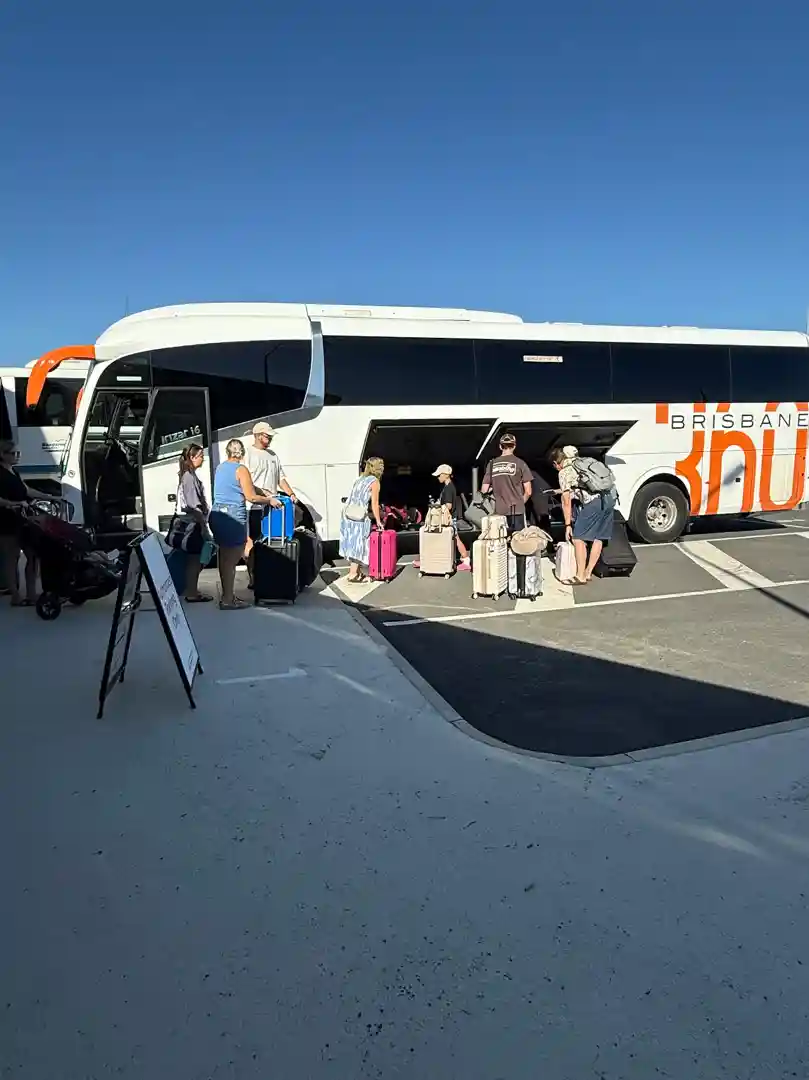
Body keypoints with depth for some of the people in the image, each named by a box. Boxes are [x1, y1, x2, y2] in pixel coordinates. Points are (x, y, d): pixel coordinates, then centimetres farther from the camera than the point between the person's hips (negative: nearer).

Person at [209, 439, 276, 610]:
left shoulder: (219, 468, 15)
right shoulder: (241, 469, -9)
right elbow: (251, 497, -13)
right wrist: (269, 500, 4)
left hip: (217, 514, 8)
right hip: (233, 517, -8)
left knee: (224, 557, 15)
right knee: (231, 560, -2)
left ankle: (227, 594, 25)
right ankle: (227, 600, 1)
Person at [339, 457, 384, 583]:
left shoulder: (359, 478, 17)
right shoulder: (375, 482, -3)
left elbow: (354, 498, 16)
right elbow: (374, 504, -4)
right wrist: (378, 521, 4)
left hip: (347, 514, 7)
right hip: (358, 517, -7)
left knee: (353, 543, 14)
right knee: (358, 544, 1)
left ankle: (357, 570, 24)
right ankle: (353, 574, 3)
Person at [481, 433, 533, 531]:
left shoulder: (492, 464, 5)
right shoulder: (520, 463, -2)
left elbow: (484, 490, 4)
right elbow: (528, 492, -3)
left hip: (499, 511, 3)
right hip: (517, 511, -3)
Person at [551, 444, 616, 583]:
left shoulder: (564, 473, 4)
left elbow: (566, 502, 4)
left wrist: (568, 525, 10)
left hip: (594, 501, -8)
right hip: (610, 497, 8)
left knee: (578, 538, 1)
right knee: (598, 537, 15)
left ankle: (581, 576, 3)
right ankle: (588, 573, 24)